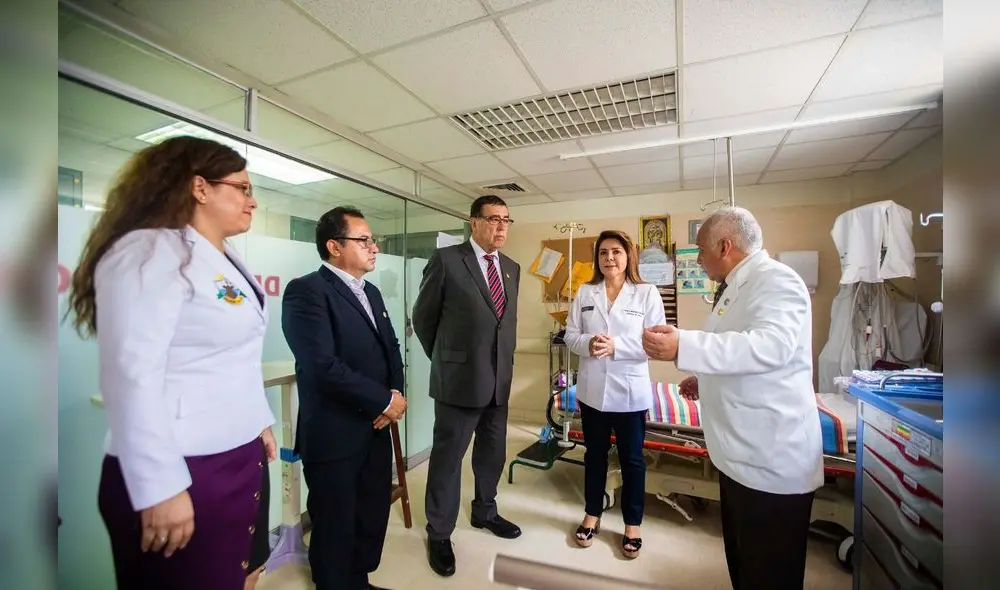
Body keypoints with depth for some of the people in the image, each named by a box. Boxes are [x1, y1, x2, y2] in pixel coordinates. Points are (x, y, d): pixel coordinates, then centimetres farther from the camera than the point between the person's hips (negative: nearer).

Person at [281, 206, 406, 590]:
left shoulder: (371, 293, 12)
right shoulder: (306, 290, -15)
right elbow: (323, 366, -24)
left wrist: (396, 392, -5)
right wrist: (383, 401, -15)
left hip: (375, 429, 7)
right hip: (334, 436, -7)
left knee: (374, 518, 20)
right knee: (336, 529, 13)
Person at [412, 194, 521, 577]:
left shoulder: (511, 268, 9)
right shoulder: (446, 260, -9)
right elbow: (423, 316, -2)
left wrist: (503, 363, 15)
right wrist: (444, 360, 6)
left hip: (499, 380, 6)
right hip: (459, 378, -5)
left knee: (493, 453, 19)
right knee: (448, 457, 9)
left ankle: (484, 512, 43)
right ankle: (439, 534, 30)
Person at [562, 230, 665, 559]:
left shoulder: (647, 293, -5)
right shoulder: (585, 292, 3)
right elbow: (570, 335, 2)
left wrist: (616, 347, -22)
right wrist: (588, 343, -19)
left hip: (630, 390, -2)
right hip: (592, 389, 3)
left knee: (632, 459, 13)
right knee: (594, 454, 18)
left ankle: (632, 525, 34)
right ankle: (592, 515, 37)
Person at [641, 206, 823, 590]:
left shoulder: (775, 280, -16)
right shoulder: (738, 286, 14)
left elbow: (771, 346, -35)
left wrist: (684, 346, -40)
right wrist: (706, 379, 14)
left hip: (771, 458, -10)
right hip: (743, 452, 10)